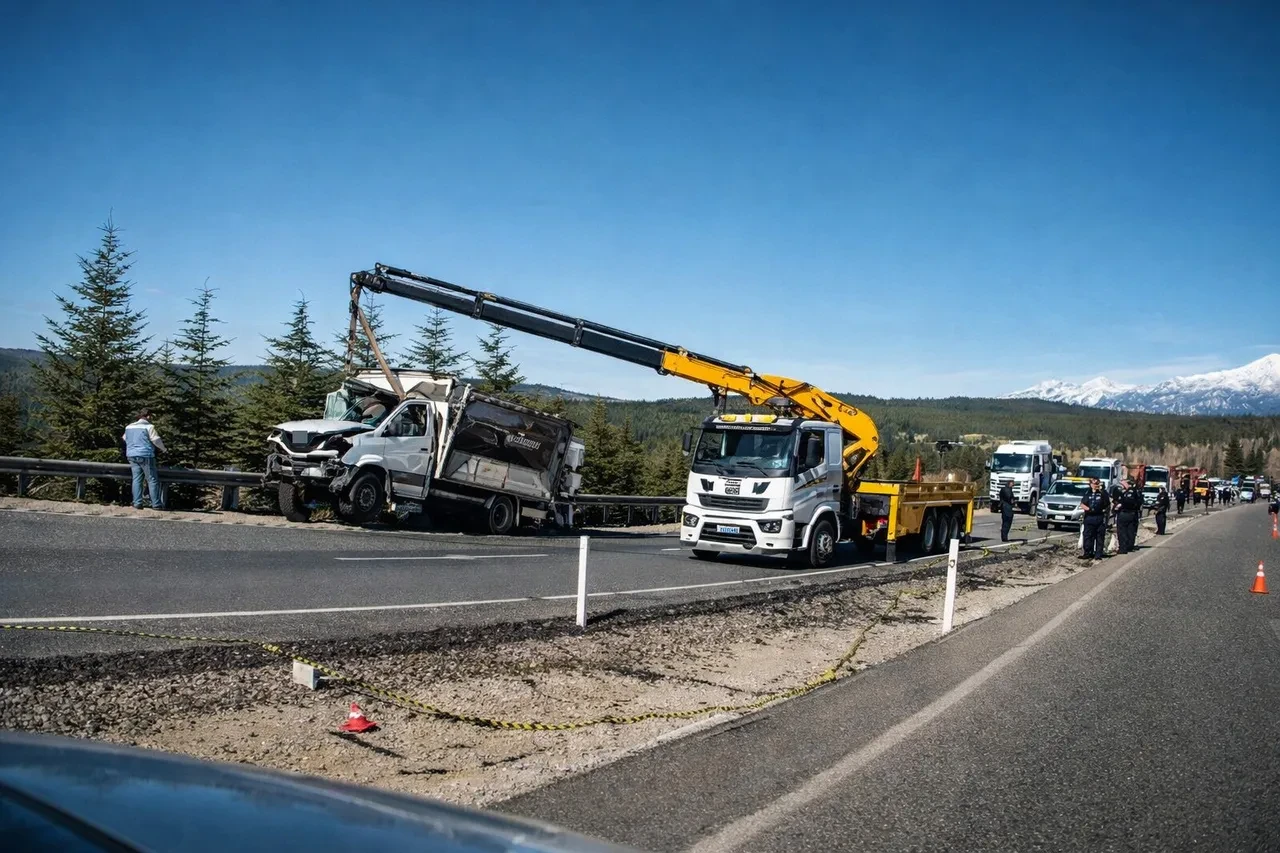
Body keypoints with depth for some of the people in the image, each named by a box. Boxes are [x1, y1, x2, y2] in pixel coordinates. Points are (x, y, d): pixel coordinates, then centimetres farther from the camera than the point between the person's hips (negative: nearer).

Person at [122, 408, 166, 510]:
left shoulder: (129, 427, 13)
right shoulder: (149, 427, -8)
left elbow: (124, 440, 21)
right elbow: (156, 440, -8)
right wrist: (163, 449, 9)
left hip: (132, 456, 6)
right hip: (145, 456, -6)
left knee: (136, 479, 8)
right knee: (152, 480, -2)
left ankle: (137, 503, 3)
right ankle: (156, 504, -3)